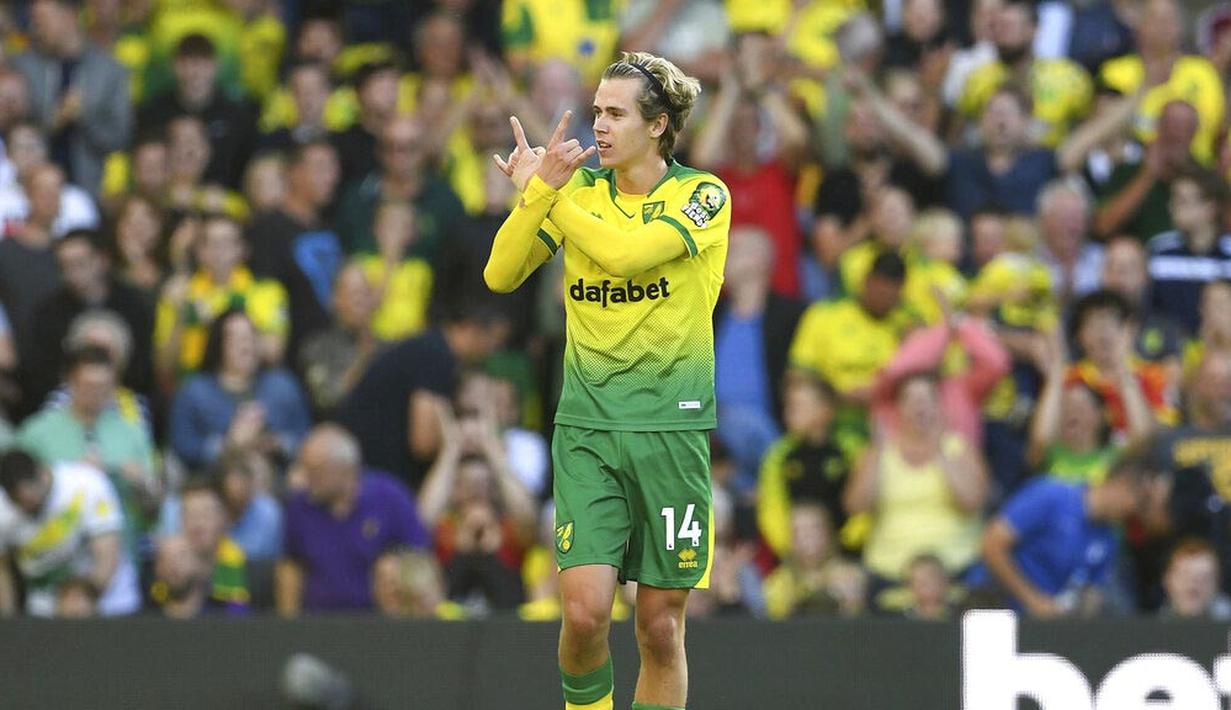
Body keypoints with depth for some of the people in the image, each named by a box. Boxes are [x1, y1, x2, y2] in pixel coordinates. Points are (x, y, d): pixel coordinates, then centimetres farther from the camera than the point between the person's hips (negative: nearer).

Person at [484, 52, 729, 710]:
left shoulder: (703, 196, -3)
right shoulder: (578, 191, 9)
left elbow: (624, 253, -19)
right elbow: (500, 274, 0)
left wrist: (538, 189, -8)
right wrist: (541, 188, -12)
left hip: (672, 428, -2)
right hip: (586, 425, 2)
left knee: (660, 627, 1)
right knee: (585, 609, -12)